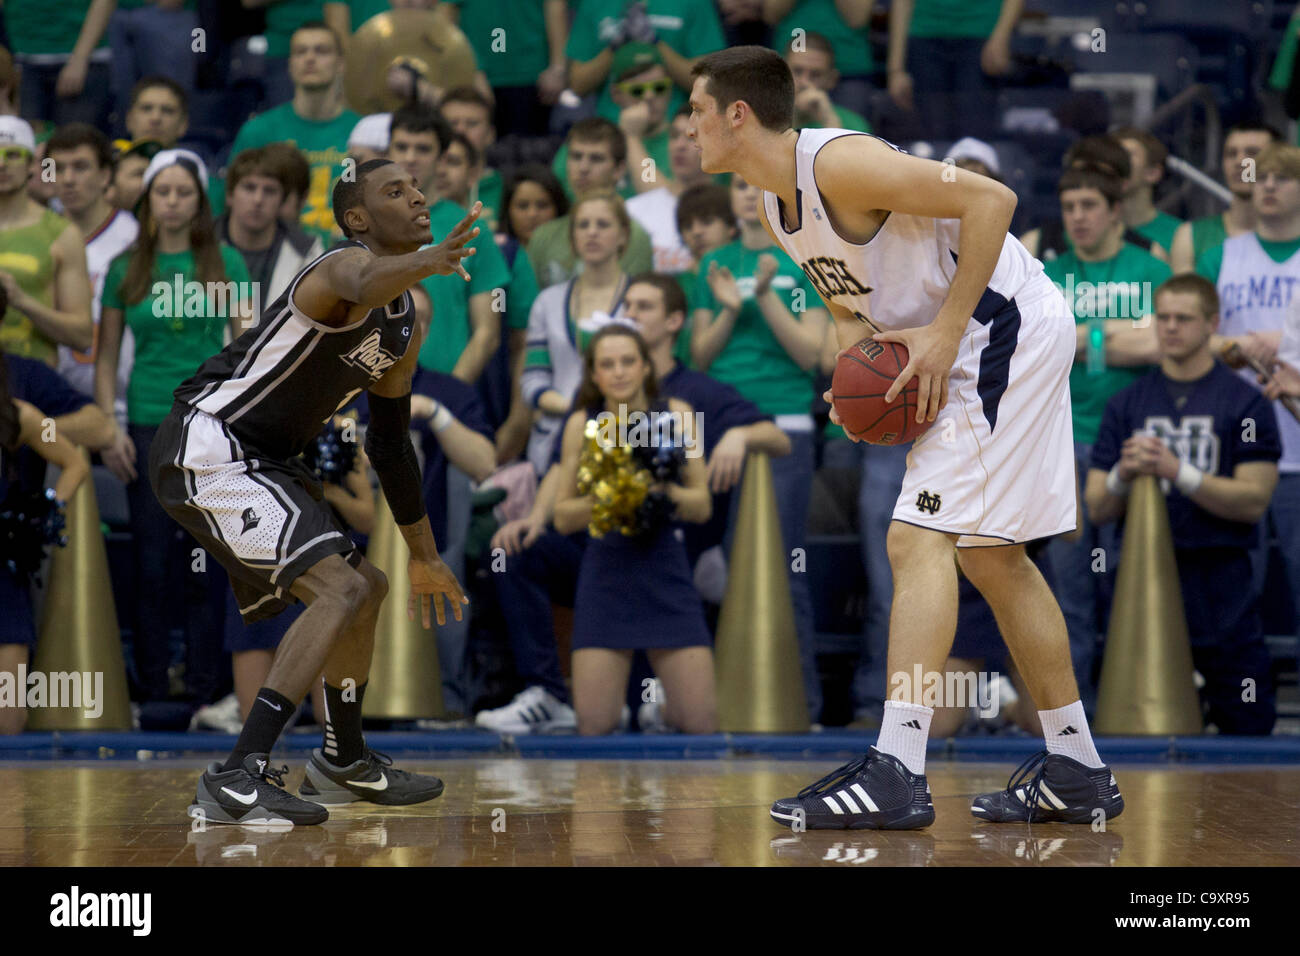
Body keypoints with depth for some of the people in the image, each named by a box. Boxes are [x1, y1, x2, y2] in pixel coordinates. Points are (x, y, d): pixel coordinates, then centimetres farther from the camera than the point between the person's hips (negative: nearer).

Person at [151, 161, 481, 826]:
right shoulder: (347, 262, -15)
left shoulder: (406, 328, 14)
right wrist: (427, 262, -65)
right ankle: (234, 782, -27)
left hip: (257, 465, 11)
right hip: (205, 451, -11)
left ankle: (344, 763, 41)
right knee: (343, 589, -22)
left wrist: (425, 557, 28)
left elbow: (389, 443, 24)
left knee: (365, 589, 22)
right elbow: (364, 286, -43)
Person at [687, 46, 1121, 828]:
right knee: (991, 556, 15)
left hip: (1008, 328, -11)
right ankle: (1077, 771, 22)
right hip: (975, 350, 11)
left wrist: (943, 335, -24)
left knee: (921, 538, -17)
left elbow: (990, 199, -24)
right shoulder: (779, 206, 9)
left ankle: (897, 773, -22)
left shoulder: (838, 162, -20)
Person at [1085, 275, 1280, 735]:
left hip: (1221, 586, -3)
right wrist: (1123, 476, -13)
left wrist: (1177, 472, -17)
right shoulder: (1128, 403, 12)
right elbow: (1097, 509, 9)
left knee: (1246, 726, -1)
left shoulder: (1245, 402, 2)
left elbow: (1253, 501, -7)